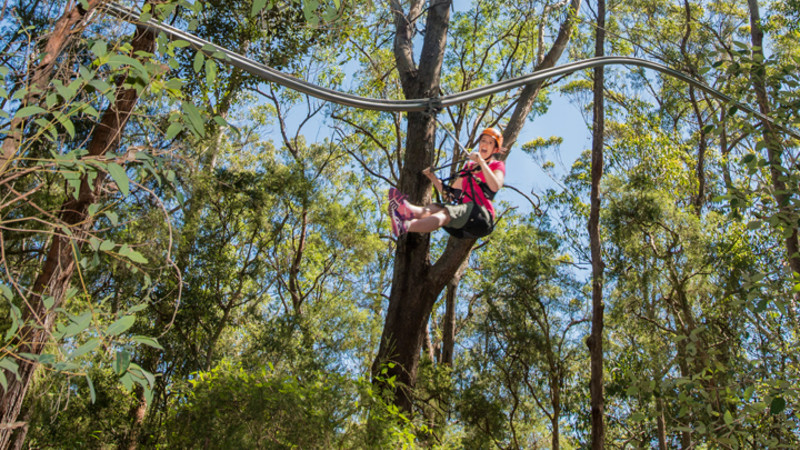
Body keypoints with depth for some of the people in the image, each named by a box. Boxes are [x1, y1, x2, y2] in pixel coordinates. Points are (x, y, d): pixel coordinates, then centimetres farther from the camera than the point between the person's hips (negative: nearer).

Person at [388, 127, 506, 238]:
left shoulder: (497, 165, 14)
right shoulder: (469, 166, 31)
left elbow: (495, 187, -11)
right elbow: (450, 194, 25)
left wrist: (481, 162, -15)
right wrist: (432, 177, 15)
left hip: (481, 215, -6)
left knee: (446, 213, -34)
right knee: (434, 208, -26)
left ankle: (404, 227, -59)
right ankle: (409, 212, -61)